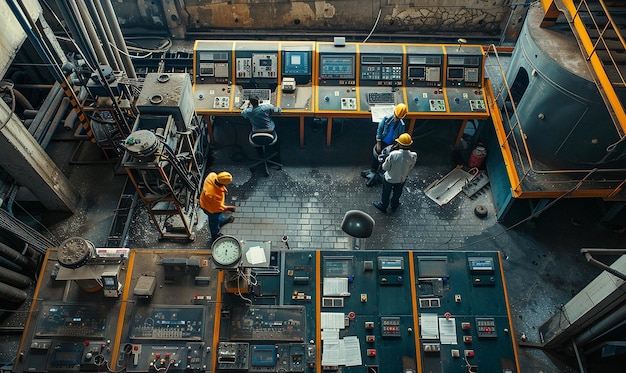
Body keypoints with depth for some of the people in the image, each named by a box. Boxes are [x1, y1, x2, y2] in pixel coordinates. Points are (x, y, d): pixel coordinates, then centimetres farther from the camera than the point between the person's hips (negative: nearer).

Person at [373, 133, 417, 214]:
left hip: (389, 179, -3)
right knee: (397, 193, 32)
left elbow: (385, 167, -23)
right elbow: (410, 167, -8)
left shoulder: (393, 154, -37)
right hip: (402, 179, 3)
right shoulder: (413, 156, -27)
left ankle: (383, 206, 51)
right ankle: (394, 206, 57)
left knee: (386, 193, 26)